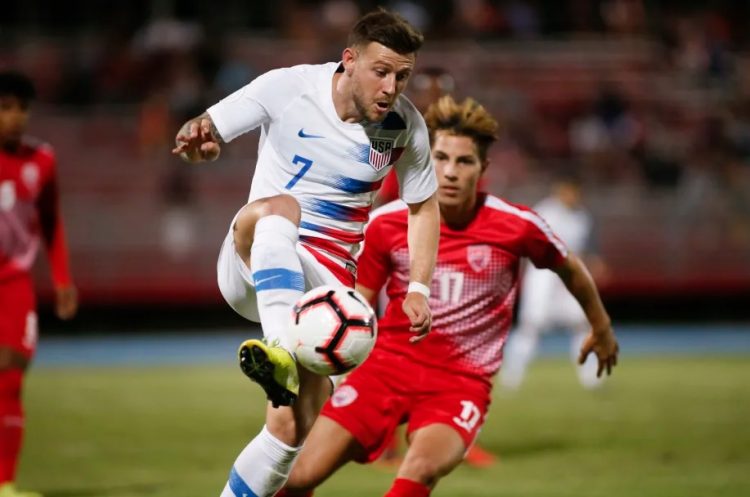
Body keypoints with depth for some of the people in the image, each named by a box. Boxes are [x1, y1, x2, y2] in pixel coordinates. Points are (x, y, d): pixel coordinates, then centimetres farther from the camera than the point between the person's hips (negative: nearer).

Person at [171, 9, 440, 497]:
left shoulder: (407, 126, -2)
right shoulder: (287, 87, -11)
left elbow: (424, 206, 13)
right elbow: (206, 131, -6)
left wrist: (419, 288, 1)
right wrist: (197, 137, -32)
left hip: (324, 281, 3)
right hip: (252, 265, -3)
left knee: (293, 429, -9)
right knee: (277, 207, -38)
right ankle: (278, 352, -56)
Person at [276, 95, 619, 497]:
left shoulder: (517, 226, -7)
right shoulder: (387, 223, -4)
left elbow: (570, 268, 13)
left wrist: (601, 328, 28)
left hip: (461, 383, -2)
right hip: (387, 365, 2)